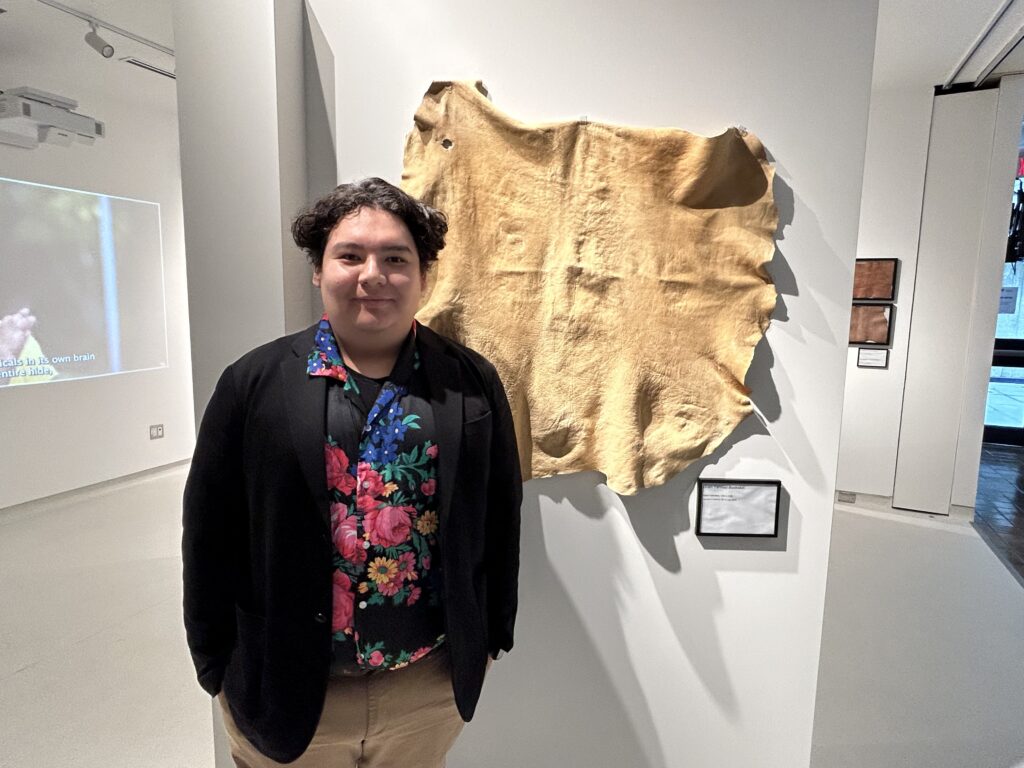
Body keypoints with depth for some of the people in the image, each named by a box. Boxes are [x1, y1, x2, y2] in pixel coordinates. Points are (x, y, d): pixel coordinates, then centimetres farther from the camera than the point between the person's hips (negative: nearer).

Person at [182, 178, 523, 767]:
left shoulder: (472, 383, -5)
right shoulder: (255, 383, -7)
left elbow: (500, 519, 2)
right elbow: (212, 531, -2)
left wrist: (489, 636, 7)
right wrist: (218, 663, 2)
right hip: (285, 680, 0)